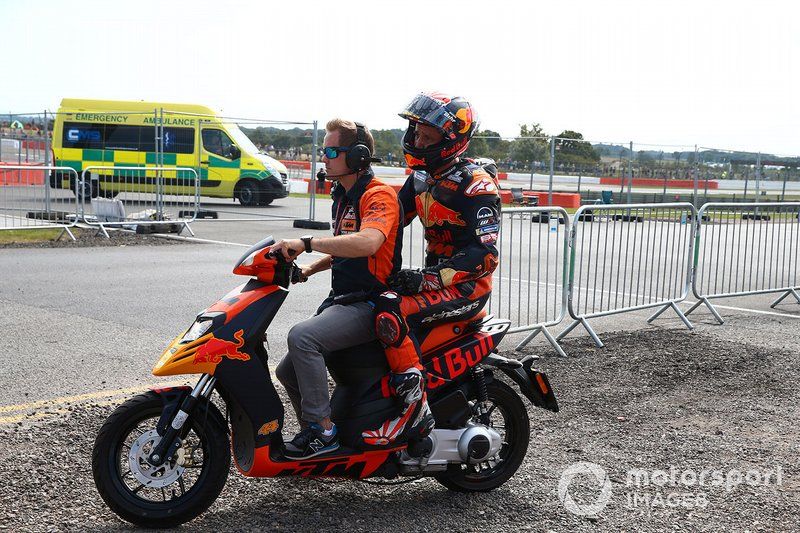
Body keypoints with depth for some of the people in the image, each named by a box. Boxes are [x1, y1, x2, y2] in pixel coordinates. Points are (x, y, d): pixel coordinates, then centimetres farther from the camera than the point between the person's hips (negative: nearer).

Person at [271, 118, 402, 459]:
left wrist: (307, 243, -35)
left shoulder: (379, 195, -14)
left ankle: (322, 428, -21)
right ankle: (315, 439, 24)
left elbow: (367, 242, -35)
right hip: (341, 300, 10)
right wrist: (307, 270, 15)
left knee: (301, 337, -31)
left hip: (369, 305, -10)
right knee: (288, 371, 8)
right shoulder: (343, 196, 18)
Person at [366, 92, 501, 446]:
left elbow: (485, 254, -23)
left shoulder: (475, 185, -16)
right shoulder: (422, 178, 10)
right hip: (434, 278, 9)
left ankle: (414, 404, -23)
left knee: (390, 311, -31)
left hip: (467, 287, -9)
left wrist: (428, 278, -31)